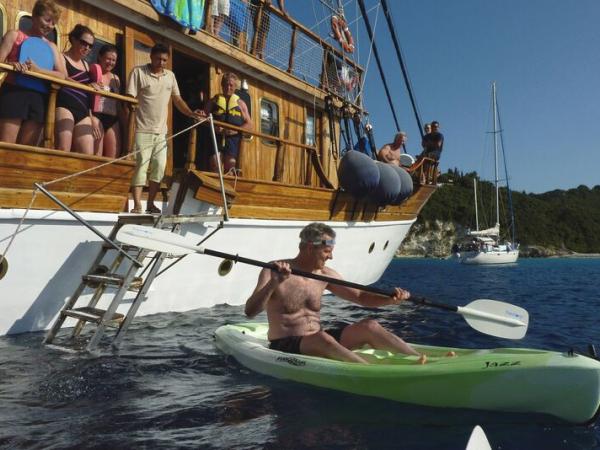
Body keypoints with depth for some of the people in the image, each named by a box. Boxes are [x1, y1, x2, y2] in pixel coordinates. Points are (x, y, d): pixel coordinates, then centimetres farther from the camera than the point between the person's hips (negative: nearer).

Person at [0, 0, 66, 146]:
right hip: (14, 92, -4)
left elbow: (62, 75, 4)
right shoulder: (15, 35, 9)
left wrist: (37, 69, -12)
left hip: (39, 98, 4)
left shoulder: (51, 47, 19)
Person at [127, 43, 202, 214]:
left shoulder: (170, 75, 14)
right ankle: (137, 206, -6)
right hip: (143, 129, -5)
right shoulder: (138, 72, -2)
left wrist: (191, 113, 1)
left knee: (159, 167, 3)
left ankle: (150, 204, 13)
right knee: (141, 166, -8)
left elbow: (177, 99, 17)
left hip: (161, 131, 5)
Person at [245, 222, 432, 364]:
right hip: (285, 347, -6)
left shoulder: (324, 275, 6)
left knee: (368, 326, -12)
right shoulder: (273, 272, -11)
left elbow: (360, 297, 10)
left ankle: (420, 359, -17)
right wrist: (274, 283, -37)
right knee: (322, 338, -37)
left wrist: (391, 299, -9)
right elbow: (250, 312, -21)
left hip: (318, 343, 6)